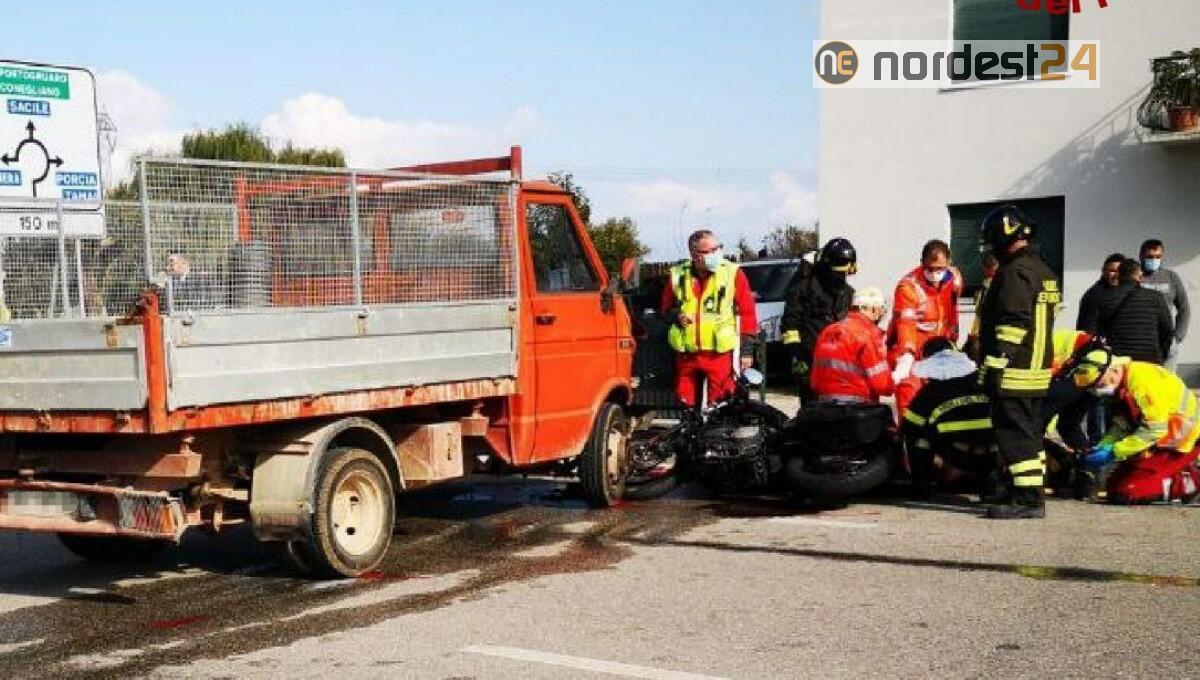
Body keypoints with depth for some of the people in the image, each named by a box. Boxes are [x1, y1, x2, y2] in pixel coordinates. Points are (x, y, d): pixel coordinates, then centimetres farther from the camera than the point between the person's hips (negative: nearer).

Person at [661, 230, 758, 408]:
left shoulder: (732, 273, -3)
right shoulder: (678, 275, 5)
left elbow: (747, 312, 0)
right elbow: (666, 308, 18)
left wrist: (747, 350, -3)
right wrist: (676, 316, -5)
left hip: (720, 353, -3)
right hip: (686, 353, 3)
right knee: (686, 406, 10)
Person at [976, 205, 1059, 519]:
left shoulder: (1015, 272, -14)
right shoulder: (1044, 271, 18)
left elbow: (1013, 324, -22)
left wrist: (995, 365, -21)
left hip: (1015, 373, -10)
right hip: (1039, 370, 10)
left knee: (1015, 434, -8)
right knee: (1030, 433, 15)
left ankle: (1028, 498, -10)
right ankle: (1034, 494, 20)